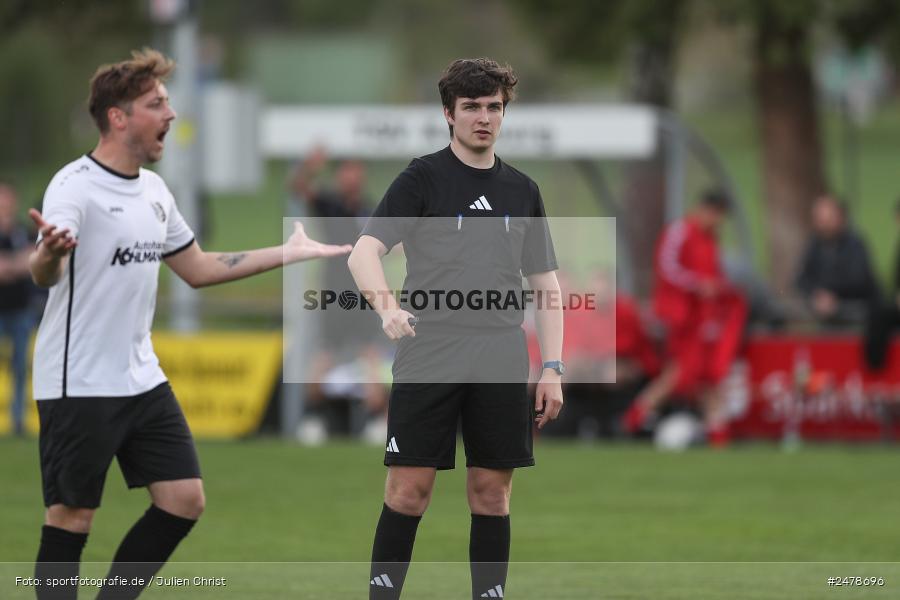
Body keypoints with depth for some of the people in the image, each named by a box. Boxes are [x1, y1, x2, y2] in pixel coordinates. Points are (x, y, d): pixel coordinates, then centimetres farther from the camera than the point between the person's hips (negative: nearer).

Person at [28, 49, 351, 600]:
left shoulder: (154, 191, 9)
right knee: (72, 518, -3)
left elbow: (198, 268, 21)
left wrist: (290, 253, 21)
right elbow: (44, 274, -31)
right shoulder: (76, 186, -16)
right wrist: (50, 253, -55)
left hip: (141, 380, 8)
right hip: (79, 385, -8)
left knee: (185, 500, 4)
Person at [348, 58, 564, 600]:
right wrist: (387, 305, -30)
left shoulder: (523, 191, 13)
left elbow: (545, 282, 17)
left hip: (501, 360, 3)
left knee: (492, 491, 4)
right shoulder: (423, 178, 1)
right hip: (428, 353, -3)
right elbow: (365, 251, -10)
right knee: (410, 488, -6)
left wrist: (553, 368, 7)